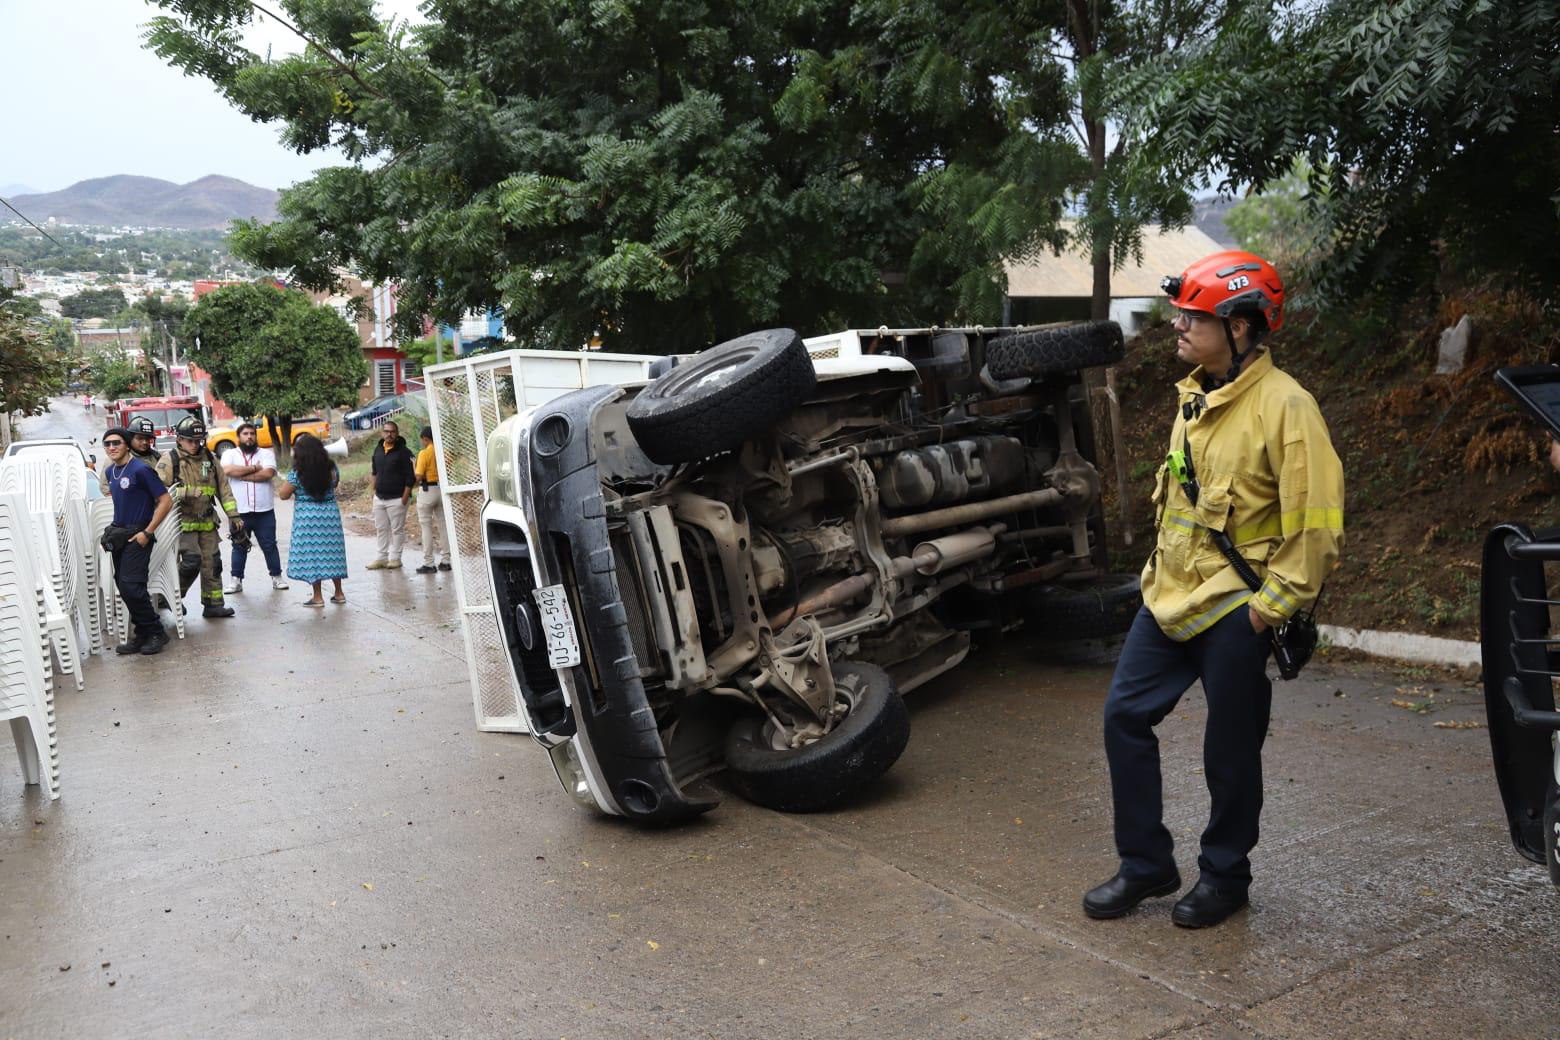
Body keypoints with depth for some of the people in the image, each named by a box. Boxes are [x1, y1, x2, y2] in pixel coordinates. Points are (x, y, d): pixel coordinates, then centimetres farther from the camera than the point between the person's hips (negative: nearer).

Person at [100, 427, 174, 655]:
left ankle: (155, 633, -2)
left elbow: (166, 501, -15)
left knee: (131, 587, -15)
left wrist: (147, 533, -17)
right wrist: (116, 528, 15)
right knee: (123, 587, 8)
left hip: (137, 536, -8)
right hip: (119, 534, 8)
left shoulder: (141, 470, -13)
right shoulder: (110, 471, 11)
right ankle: (142, 635, 16)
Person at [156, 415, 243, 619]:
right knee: (192, 560, -14)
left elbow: (223, 488, 14)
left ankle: (213, 604, 15)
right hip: (183, 523, -5)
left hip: (207, 522, 5)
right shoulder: (169, 461, -5)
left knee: (212, 563, 6)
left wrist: (233, 515, 10)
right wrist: (183, 493, -25)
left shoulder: (209, 459, 10)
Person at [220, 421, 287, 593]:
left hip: (264, 510, 0)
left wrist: (240, 474, -11)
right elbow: (227, 470, -15)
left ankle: (277, 576, 17)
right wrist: (254, 468, -11)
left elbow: (267, 473, -13)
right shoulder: (230, 454, 6)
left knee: (269, 545, 7)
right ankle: (236, 580, 14)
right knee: (239, 547, 7)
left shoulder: (266, 454, 5)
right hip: (239, 511, 0)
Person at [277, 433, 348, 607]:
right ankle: (339, 593, 18)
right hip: (330, 513, 5)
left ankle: (318, 597, 6)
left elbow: (284, 495, -5)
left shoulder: (297, 474, -13)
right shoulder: (331, 468, 0)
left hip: (308, 517, -4)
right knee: (331, 551, 13)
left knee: (312, 554, 3)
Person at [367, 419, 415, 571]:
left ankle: (395, 558, 10)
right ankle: (382, 557, 21)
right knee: (381, 529, 12)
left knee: (397, 529, 1)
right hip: (379, 498, 6)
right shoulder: (378, 449, 8)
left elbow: (410, 477, -12)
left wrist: (404, 498, -15)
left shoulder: (403, 452, -11)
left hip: (396, 499, -6)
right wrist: (374, 489, 14)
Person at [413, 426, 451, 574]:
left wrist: (413, 469, 3)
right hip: (442, 489, 6)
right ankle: (446, 561, 14)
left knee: (426, 527, 1)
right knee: (443, 525, 12)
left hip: (427, 490, -6)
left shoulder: (424, 453, -14)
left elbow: (419, 476, -16)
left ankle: (428, 563, 1)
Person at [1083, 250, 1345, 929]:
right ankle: (1145, 865, 22)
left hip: (1234, 611, -8)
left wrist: (1270, 607, -15)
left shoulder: (1283, 406, -16)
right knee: (1125, 716, 8)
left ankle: (1224, 876, 28)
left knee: (1230, 751, 6)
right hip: (1170, 595, 8)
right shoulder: (1193, 395, 9)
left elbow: (1316, 526, -17)